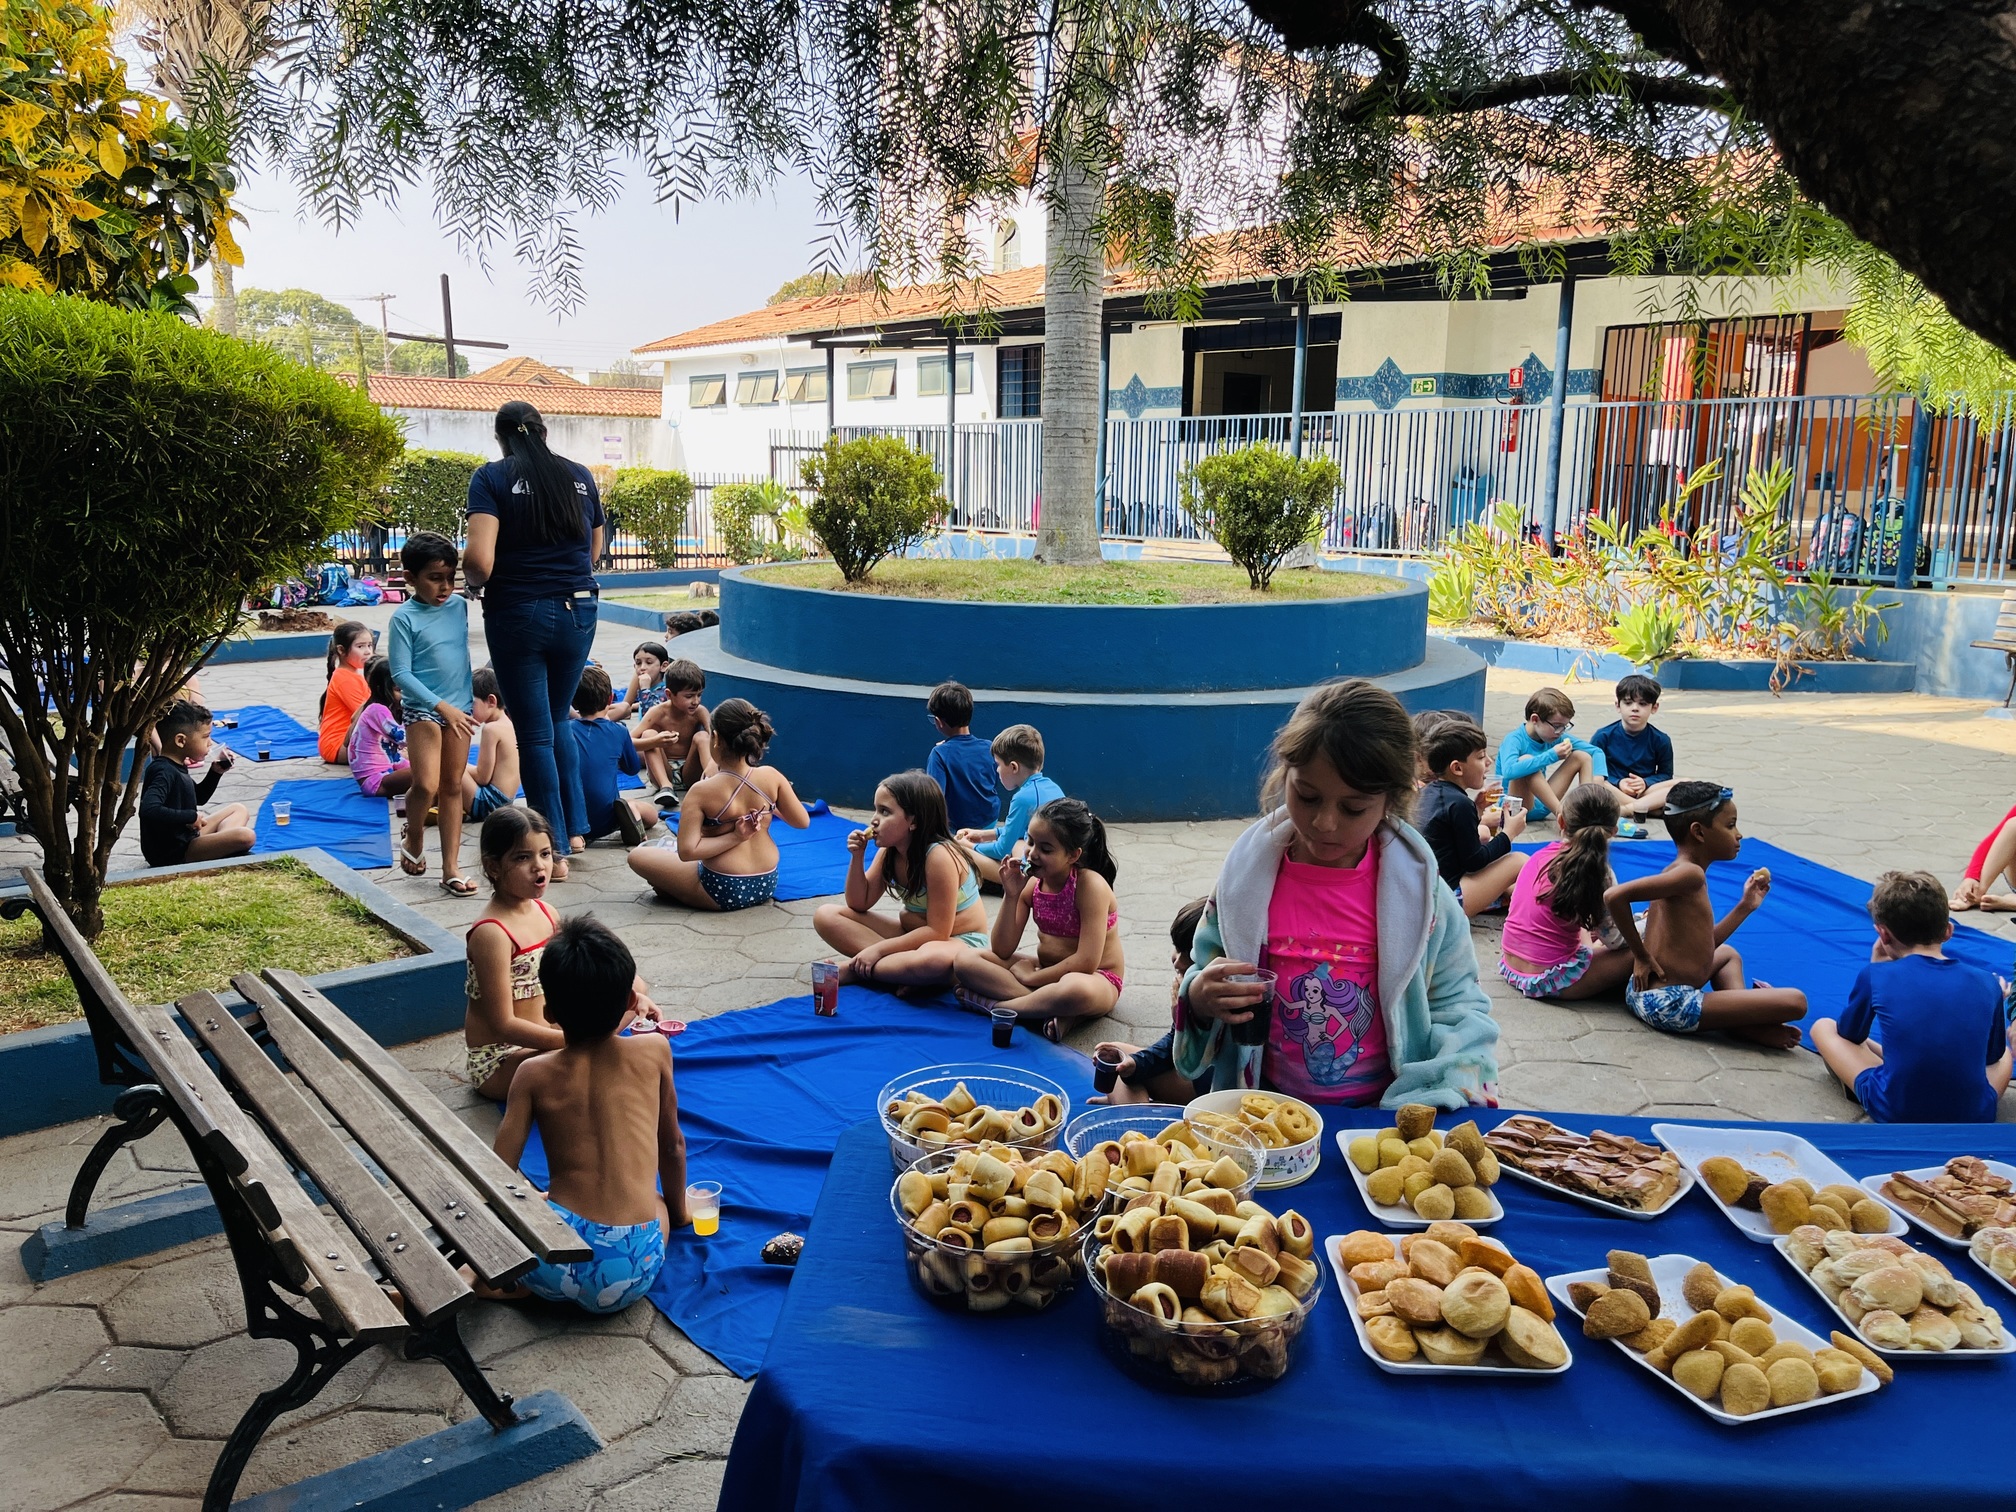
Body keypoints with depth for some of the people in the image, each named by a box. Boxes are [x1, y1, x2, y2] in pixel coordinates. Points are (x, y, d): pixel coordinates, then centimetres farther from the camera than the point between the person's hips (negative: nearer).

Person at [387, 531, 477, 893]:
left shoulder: (459, 606, 2)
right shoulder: (404, 617, -10)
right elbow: (401, 673, -13)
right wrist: (442, 706, -18)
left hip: (460, 707, 5)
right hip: (422, 709, -5)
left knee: (453, 786, 6)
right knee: (425, 785, -14)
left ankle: (451, 868, 9)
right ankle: (414, 838, 17)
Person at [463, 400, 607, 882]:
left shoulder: (492, 478, -6)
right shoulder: (579, 476, 6)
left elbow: (478, 559, -18)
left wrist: (478, 583, 3)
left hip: (517, 613, -4)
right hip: (577, 612, 4)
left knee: (533, 734, 4)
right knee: (558, 721, 21)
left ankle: (554, 851, 6)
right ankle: (571, 828, 25)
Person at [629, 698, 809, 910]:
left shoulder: (702, 791, -23)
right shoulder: (772, 777, -13)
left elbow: (687, 851, -25)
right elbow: (802, 821, -1)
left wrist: (734, 837, -19)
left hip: (724, 892, -5)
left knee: (637, 855, 11)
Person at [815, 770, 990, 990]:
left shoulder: (940, 856, -25)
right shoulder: (889, 851, -3)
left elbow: (937, 932, -24)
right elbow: (859, 905, 3)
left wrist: (878, 949, -24)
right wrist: (856, 857, -12)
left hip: (958, 942, -7)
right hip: (914, 934, 8)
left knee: (932, 958, -45)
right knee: (826, 915, -6)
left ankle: (853, 969, -22)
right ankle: (901, 968, -19)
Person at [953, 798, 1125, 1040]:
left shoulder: (1090, 886, -19)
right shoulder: (1032, 884, -2)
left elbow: (1086, 962, -25)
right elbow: (1002, 951, -4)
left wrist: (1030, 977, -15)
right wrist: (1011, 895, -16)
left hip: (1095, 979, -6)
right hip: (1046, 971, 7)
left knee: (1075, 988, -44)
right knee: (965, 960, -12)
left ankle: (995, 1004, -20)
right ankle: (1057, 1012, -25)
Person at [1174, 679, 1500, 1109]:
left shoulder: (1417, 886, -3)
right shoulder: (1246, 877, -1)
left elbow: (1458, 1006, 2)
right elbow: (1199, 987, 10)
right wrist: (1199, 1001, -13)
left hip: (1384, 1119, 0)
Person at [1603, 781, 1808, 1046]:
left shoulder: (1678, 872, 15)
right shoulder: (1691, 874, -14)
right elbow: (1614, 896, -28)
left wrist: (1745, 906, 22)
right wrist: (1642, 956, -18)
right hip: (1669, 1005, -10)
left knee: (1727, 953, 38)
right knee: (1795, 1001, -17)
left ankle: (1741, 1014, 13)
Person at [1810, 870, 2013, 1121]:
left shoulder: (1875, 976, -9)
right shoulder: (1987, 985, -2)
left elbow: (1850, 1036, 11)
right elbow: (1993, 1055, 17)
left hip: (1895, 1116, -3)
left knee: (1823, 1027, 17)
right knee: (2004, 1052, 34)